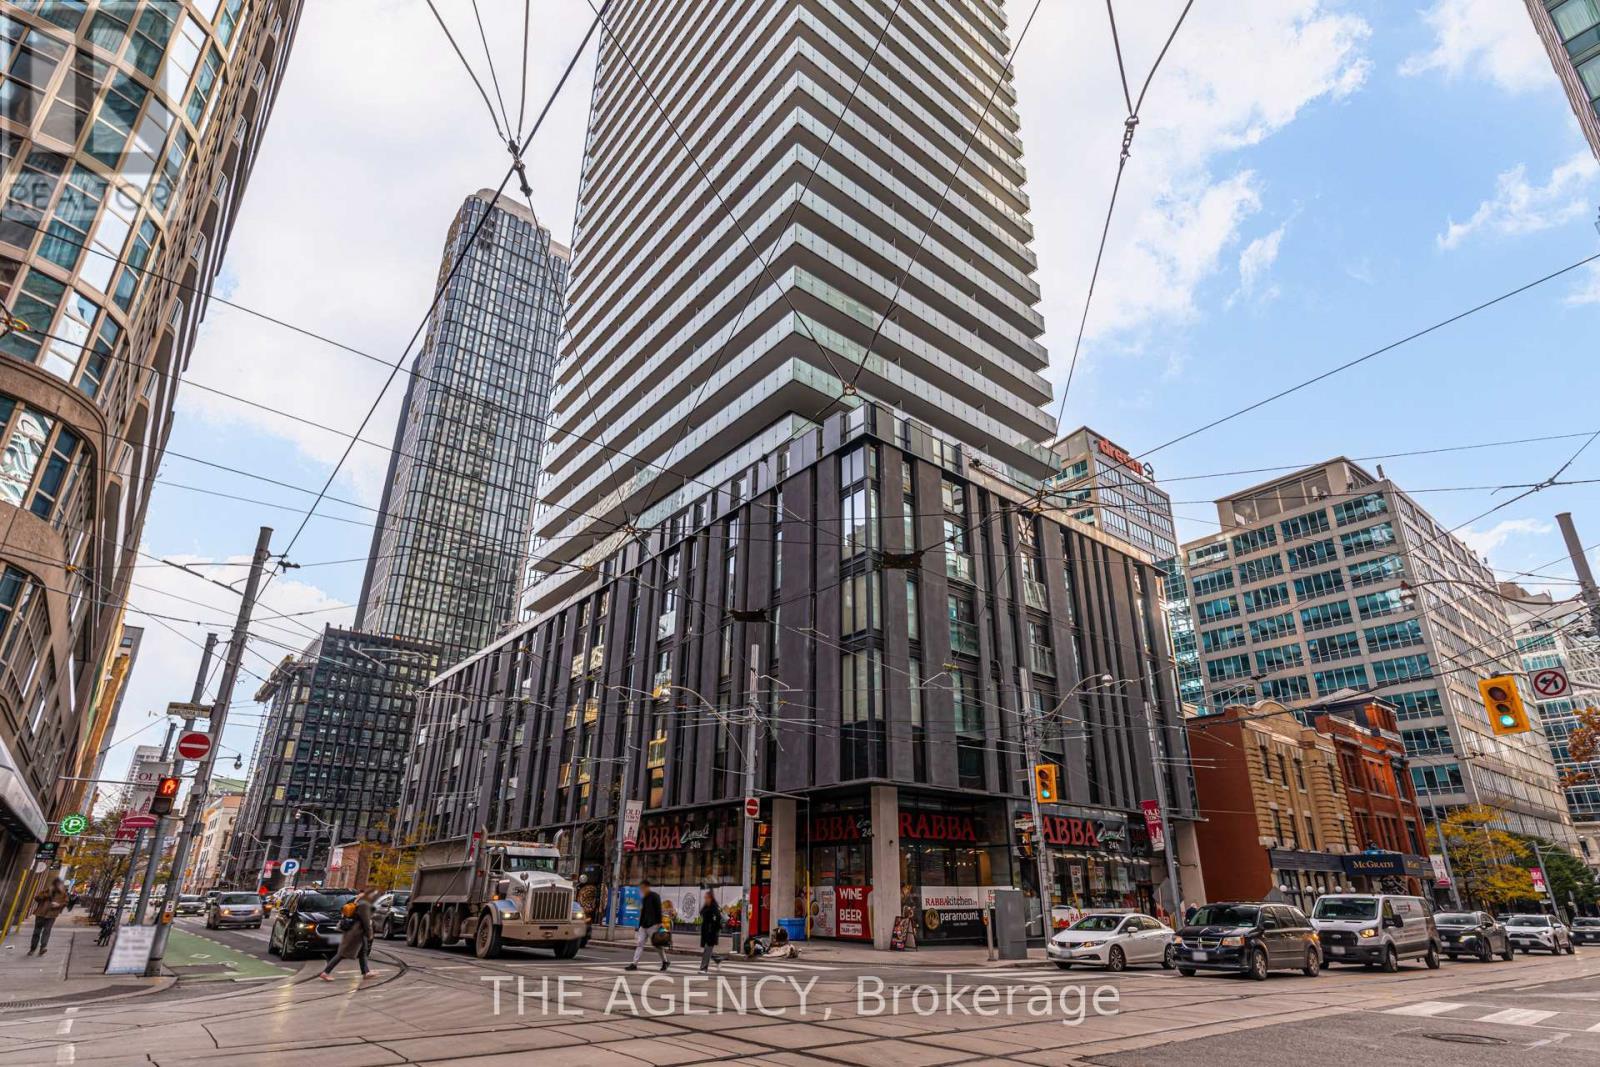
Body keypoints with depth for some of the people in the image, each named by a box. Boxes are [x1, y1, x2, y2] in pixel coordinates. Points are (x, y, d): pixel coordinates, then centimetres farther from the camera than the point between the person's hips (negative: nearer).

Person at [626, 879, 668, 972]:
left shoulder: (655, 896, -8)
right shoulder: (644, 898, 16)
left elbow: (658, 910, -14)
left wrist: (658, 923, -20)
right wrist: (640, 925, 17)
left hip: (652, 925, -8)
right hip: (644, 925, 8)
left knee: (657, 944, 0)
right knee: (639, 943, 0)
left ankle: (664, 962, 14)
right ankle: (634, 964, -1)